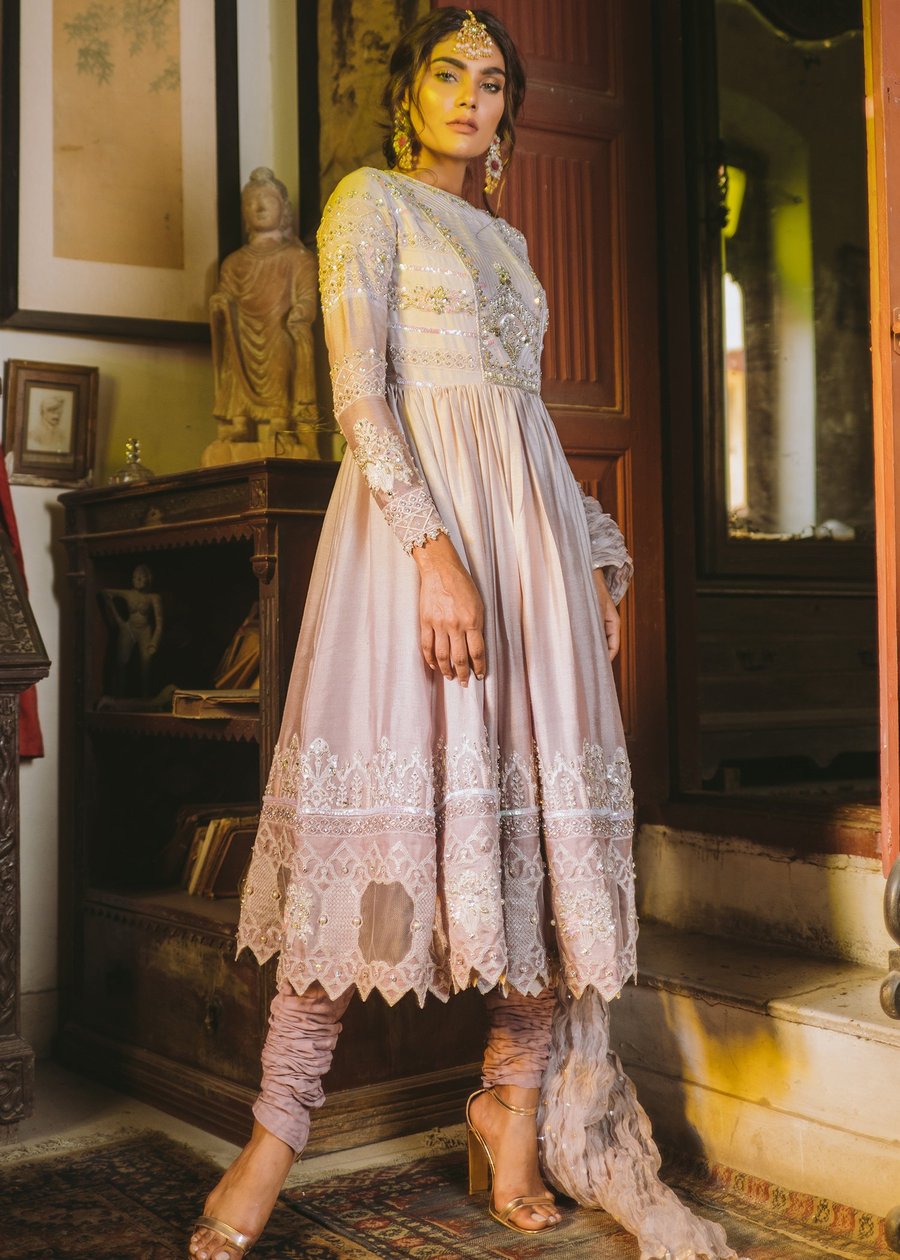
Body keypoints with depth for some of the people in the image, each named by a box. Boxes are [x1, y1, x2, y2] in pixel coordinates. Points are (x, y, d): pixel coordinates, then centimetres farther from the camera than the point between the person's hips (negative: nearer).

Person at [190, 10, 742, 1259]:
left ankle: (515, 1101, 12)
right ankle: (277, 1133, -1)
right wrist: (432, 547, -21)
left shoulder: (506, 239, 25)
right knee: (392, 802, -11)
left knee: (543, 809, 0)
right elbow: (358, 392, -9)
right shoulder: (369, 200, 5)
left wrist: (598, 554, 17)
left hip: (532, 525, 7)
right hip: (415, 509, -6)